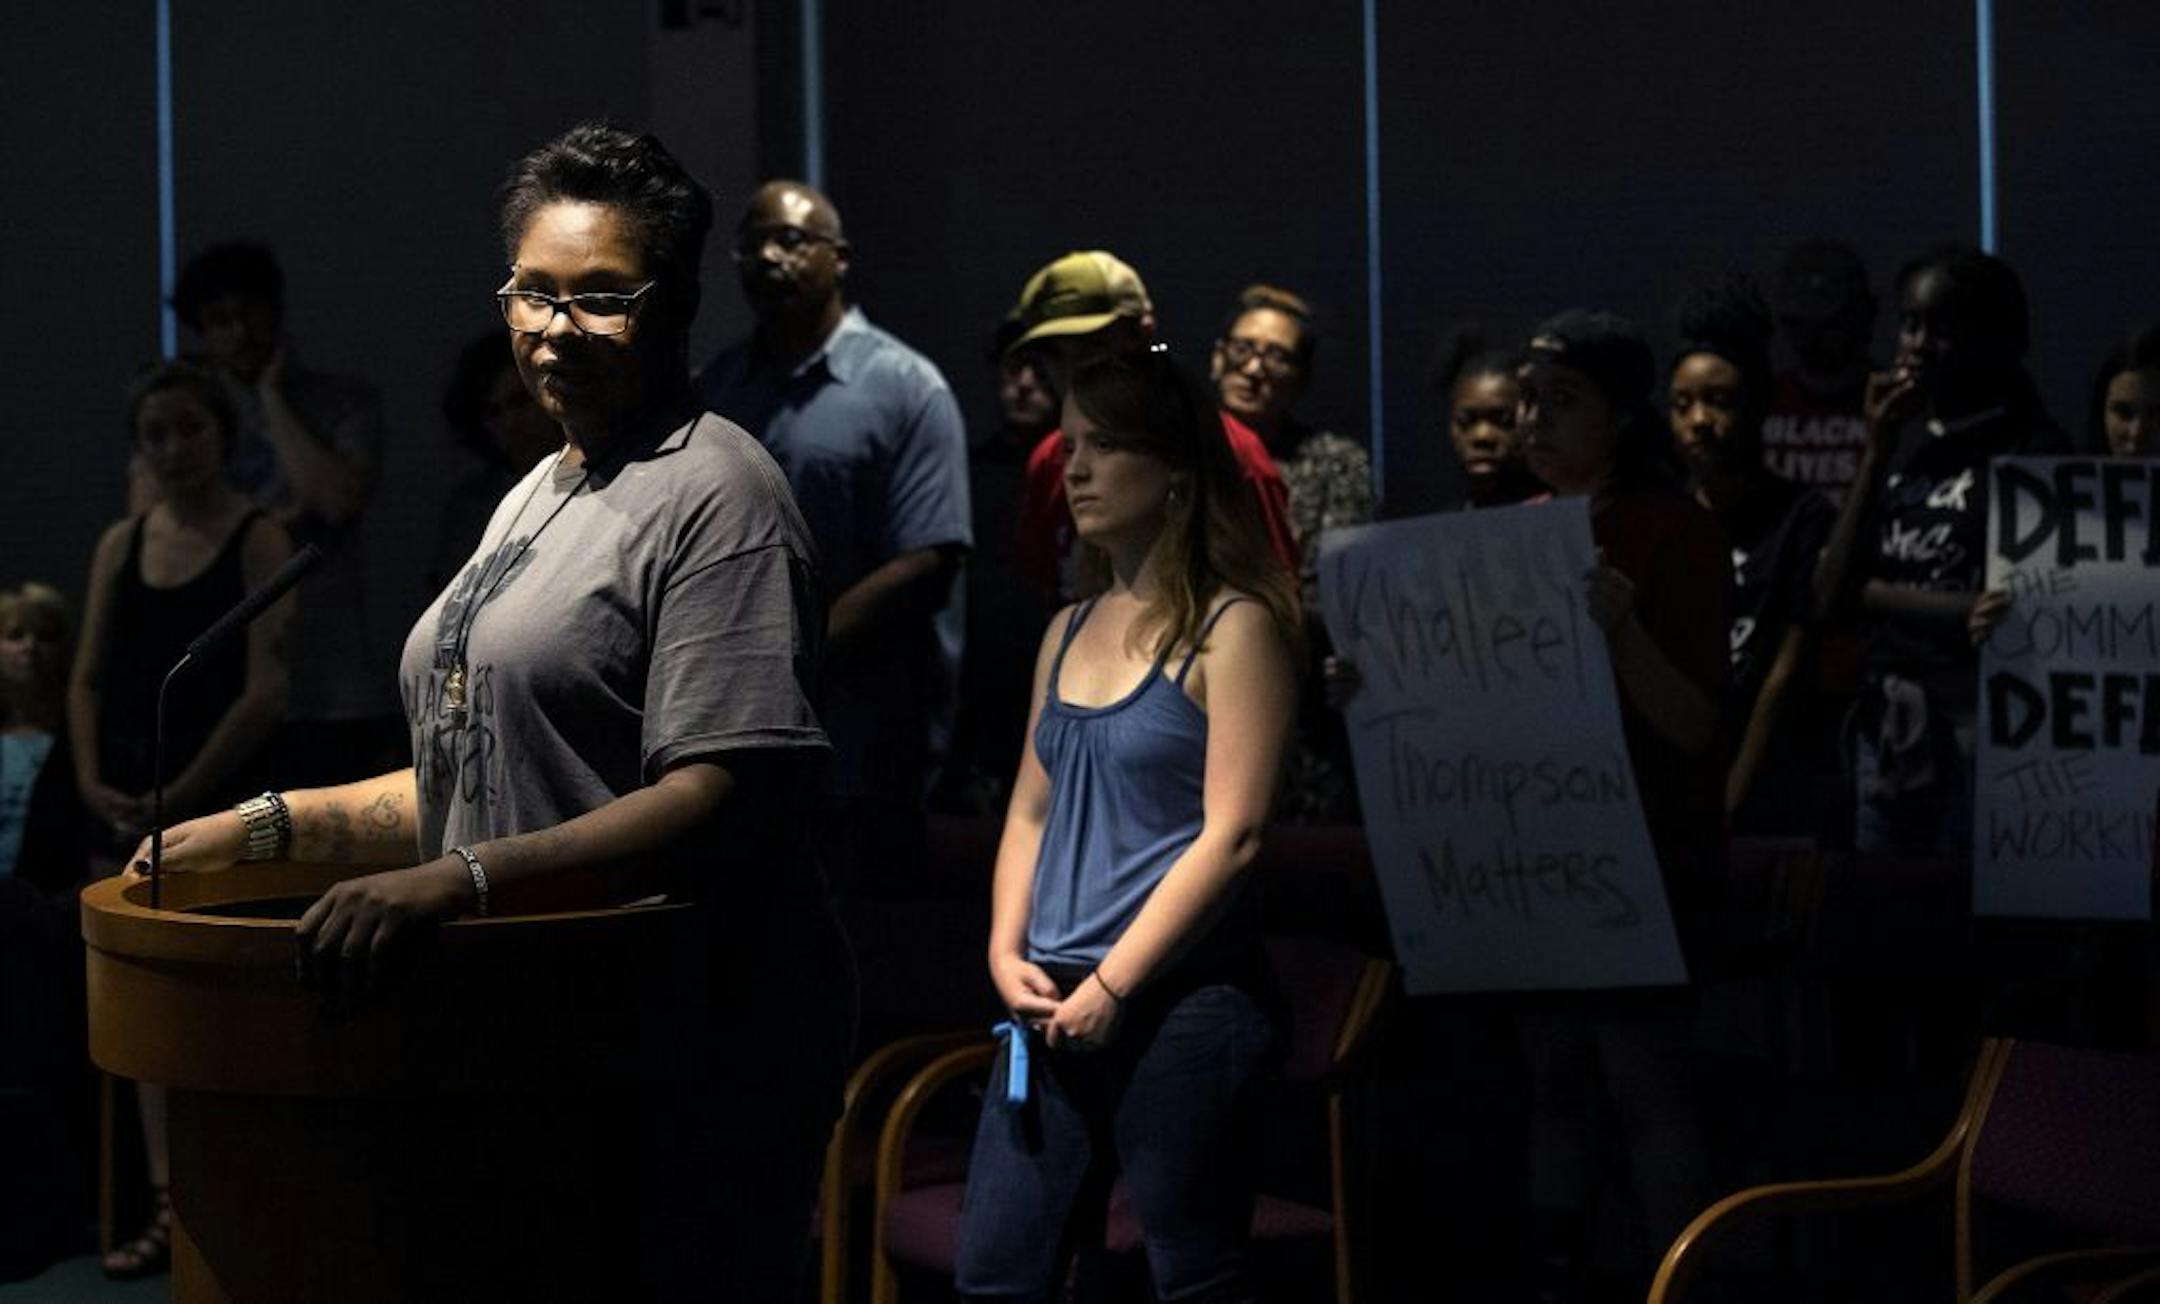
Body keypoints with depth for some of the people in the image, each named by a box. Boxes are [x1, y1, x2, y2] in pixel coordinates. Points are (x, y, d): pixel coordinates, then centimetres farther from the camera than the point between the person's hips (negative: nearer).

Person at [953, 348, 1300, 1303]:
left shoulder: (1231, 628, -6)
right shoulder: (1069, 633, 15)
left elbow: (1232, 834, -13)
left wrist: (1112, 988, -14)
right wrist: (1008, 953, 1)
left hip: (1183, 1001, -7)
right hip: (1055, 1008, 7)